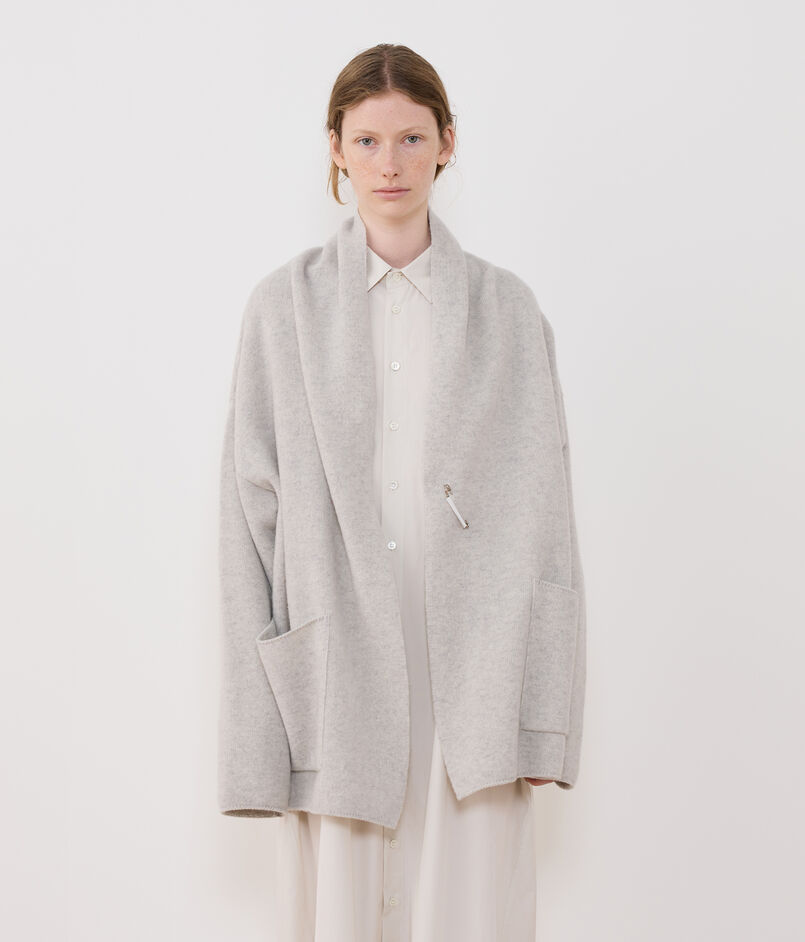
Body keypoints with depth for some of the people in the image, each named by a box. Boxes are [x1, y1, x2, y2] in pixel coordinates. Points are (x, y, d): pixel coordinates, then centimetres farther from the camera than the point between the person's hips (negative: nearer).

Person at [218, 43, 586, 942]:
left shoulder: (504, 309, 5)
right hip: (334, 657, 0)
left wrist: (540, 714, -3)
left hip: (467, 658, 1)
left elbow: (543, 516, 3)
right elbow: (249, 508, 2)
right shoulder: (285, 306, 4)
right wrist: (256, 711, -3)